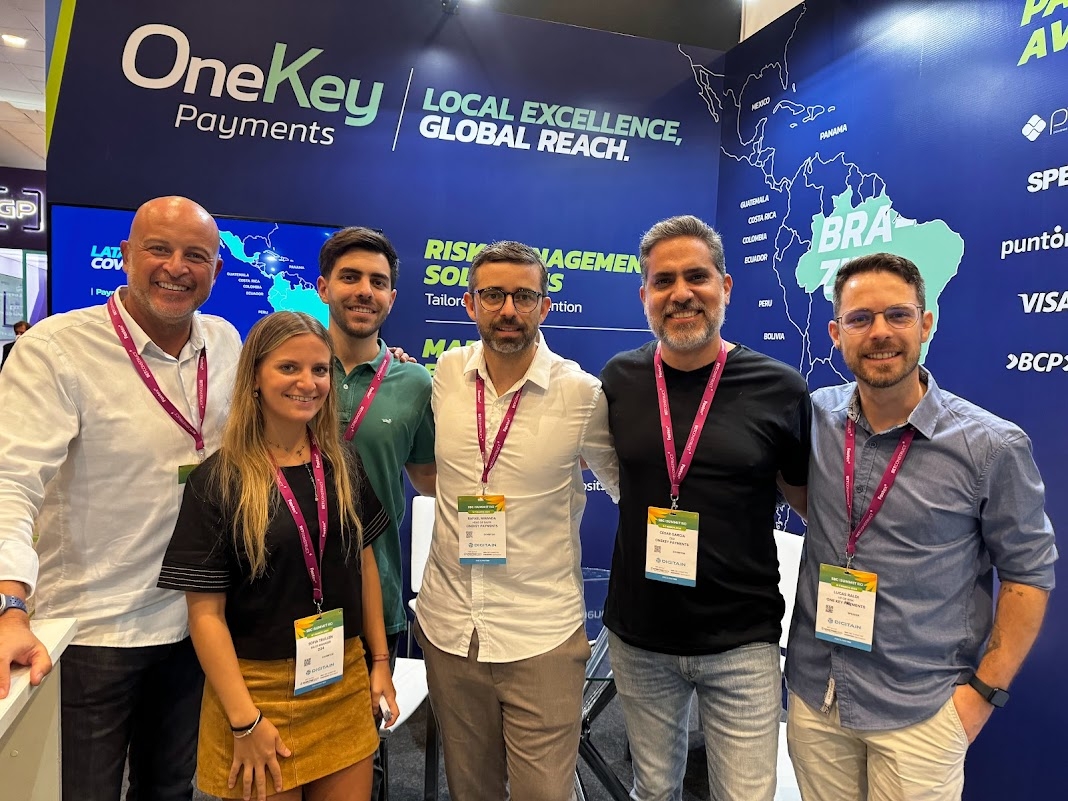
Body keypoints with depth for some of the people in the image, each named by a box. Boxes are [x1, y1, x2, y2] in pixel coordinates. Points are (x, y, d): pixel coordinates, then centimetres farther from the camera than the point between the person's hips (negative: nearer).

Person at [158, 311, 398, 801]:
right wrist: (244, 721, -13)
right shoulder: (217, 481, -11)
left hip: (345, 685, 4)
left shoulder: (343, 467, 2)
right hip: (260, 689, -4)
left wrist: (380, 661, 8)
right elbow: (205, 611, -11)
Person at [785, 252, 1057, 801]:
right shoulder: (815, 417, -5)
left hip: (919, 712, -3)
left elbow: (1029, 571, -4)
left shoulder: (991, 446, -13)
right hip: (812, 694, 3)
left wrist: (984, 691, -6)